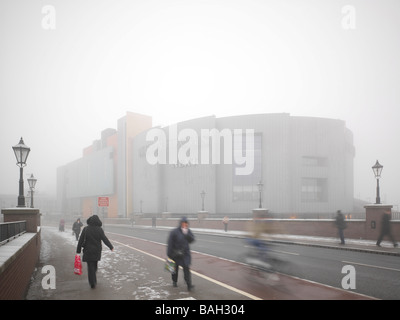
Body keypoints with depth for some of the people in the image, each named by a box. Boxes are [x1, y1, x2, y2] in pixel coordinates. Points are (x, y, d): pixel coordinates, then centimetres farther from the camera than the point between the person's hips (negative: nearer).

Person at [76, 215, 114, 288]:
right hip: (97, 251, 1)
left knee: (90, 267, 3)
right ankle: (94, 280, 31)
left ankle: (92, 283, 1)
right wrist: (111, 247, 6)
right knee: (94, 265, 20)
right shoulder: (99, 230, -7)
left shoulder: (85, 229, -7)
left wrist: (78, 251, 0)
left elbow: (80, 240, -6)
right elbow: (105, 239, -5)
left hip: (88, 251, -1)